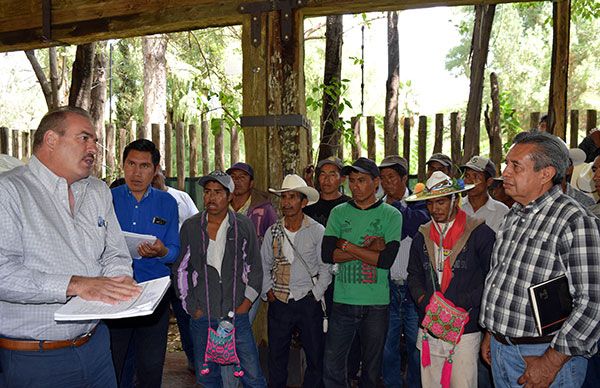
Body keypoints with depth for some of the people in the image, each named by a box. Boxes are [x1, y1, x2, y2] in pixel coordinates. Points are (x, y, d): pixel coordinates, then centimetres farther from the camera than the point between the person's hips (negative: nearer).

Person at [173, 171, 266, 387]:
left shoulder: (244, 226, 1)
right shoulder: (190, 227, 2)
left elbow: (255, 268, 7)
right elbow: (180, 270, 7)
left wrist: (247, 301, -1)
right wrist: (191, 307, 2)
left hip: (237, 314, -1)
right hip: (202, 316, 1)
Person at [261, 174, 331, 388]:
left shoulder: (317, 231, -4)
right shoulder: (273, 231, 5)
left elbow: (326, 267, -3)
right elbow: (264, 266, 12)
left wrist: (315, 295, -8)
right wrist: (268, 292, 3)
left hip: (308, 301, -2)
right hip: (278, 303, 3)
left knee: (315, 356, 6)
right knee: (276, 356, 11)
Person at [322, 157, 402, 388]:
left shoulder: (391, 215, -1)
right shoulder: (339, 213, 5)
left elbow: (386, 260, -13)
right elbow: (327, 255, -6)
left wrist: (346, 245, -10)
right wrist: (368, 248, -12)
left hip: (377, 303, -1)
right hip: (343, 300, 1)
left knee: (372, 368, 12)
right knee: (331, 365, 2)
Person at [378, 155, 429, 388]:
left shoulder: (418, 203, 0)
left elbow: (416, 226, -21)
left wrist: (396, 203, -12)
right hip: (388, 287, 3)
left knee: (416, 346, 7)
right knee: (388, 347, 10)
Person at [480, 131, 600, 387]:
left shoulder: (575, 222, -17)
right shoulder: (514, 216, 8)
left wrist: (551, 362, -19)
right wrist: (491, 333, 16)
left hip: (546, 355, -7)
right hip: (500, 348, 7)